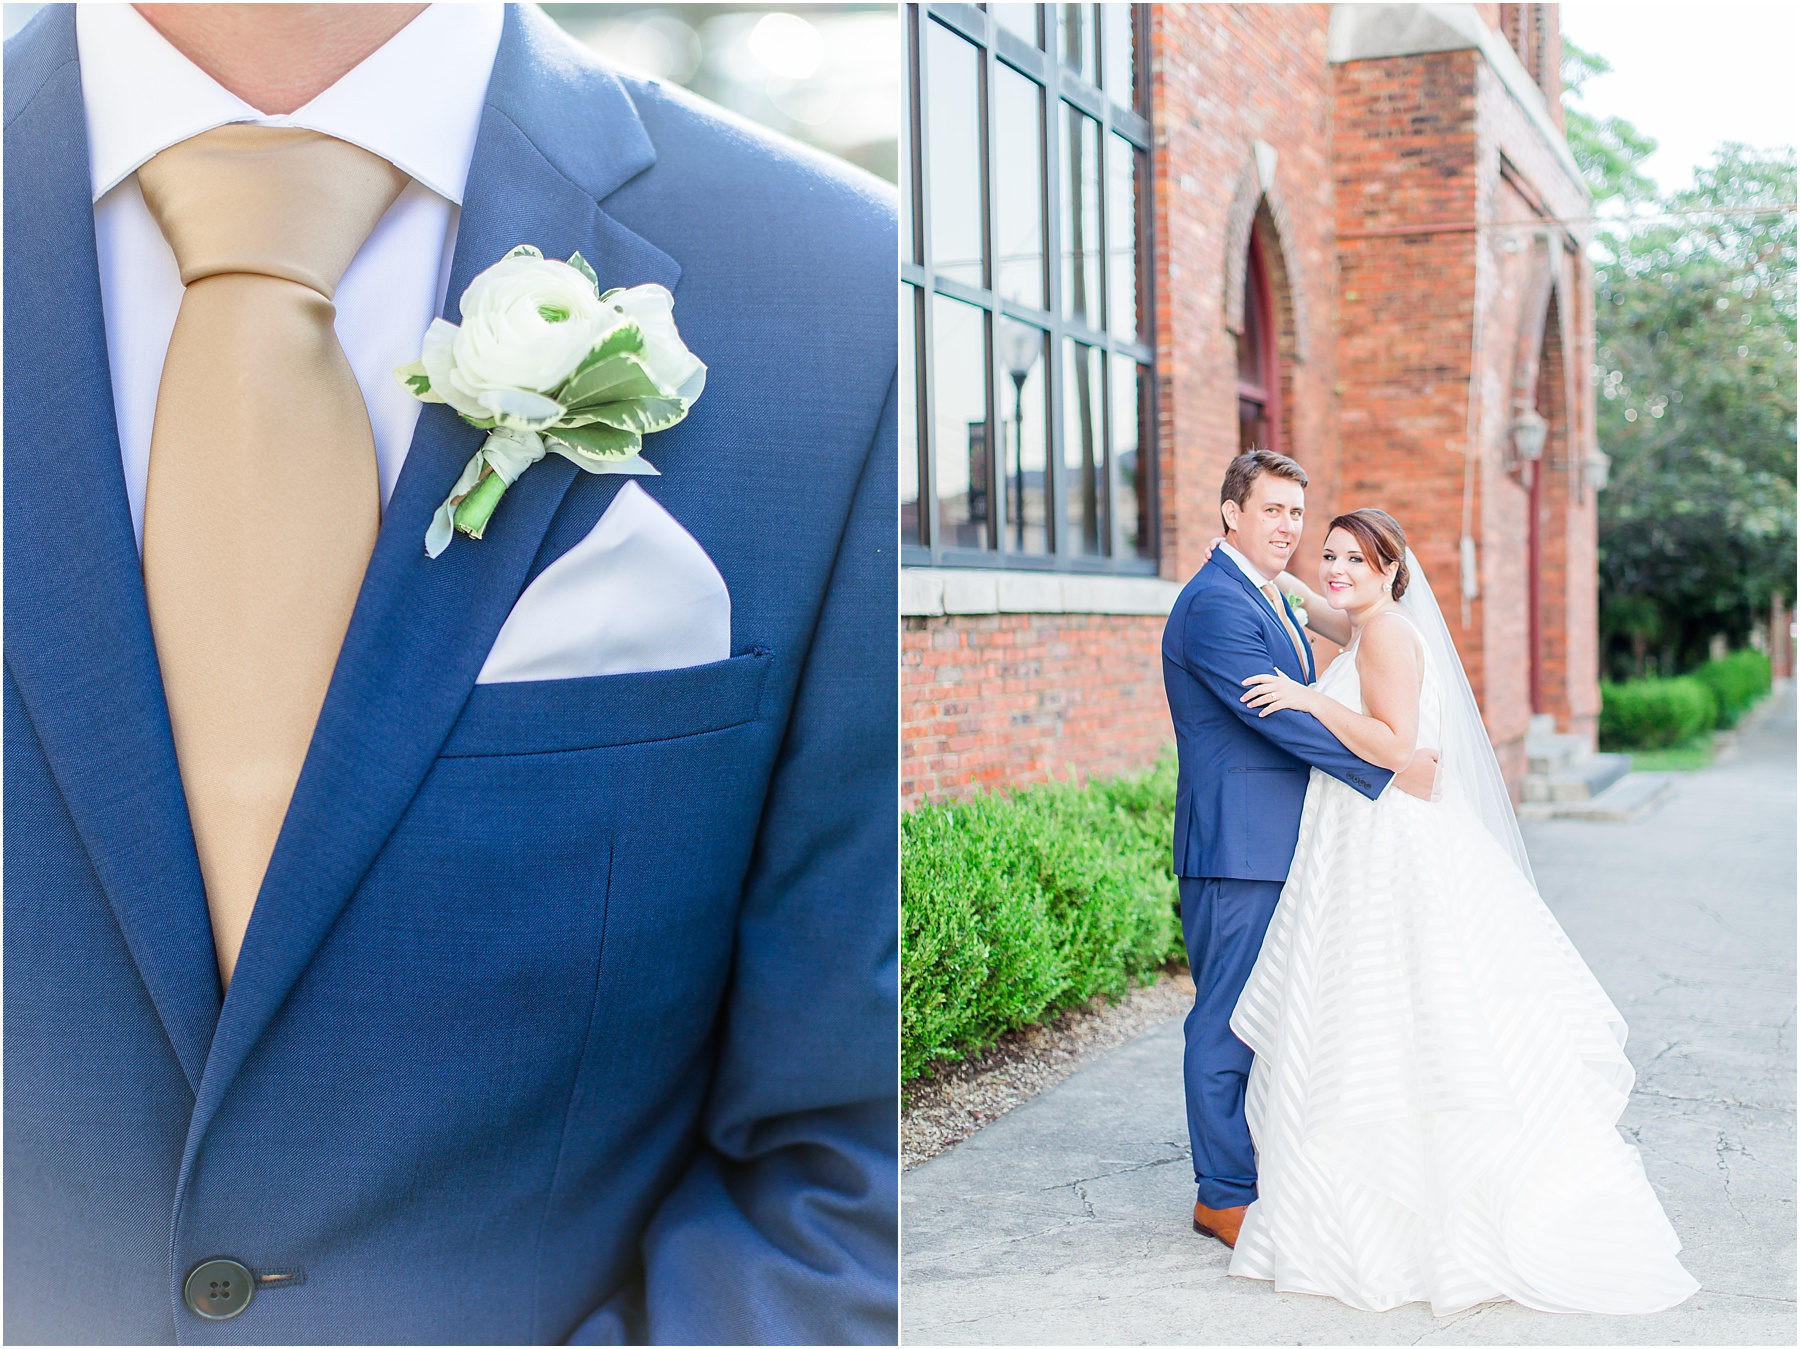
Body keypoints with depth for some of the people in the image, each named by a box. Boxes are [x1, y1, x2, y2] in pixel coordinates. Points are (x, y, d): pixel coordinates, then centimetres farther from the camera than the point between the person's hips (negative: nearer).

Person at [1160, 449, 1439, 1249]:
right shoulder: (1213, 605, -15)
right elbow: (1283, 718, -21)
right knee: (1230, 1018, -2)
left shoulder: (1275, 599, 18)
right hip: (1236, 847, -10)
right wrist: (1388, 771, -19)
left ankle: (1267, 1169, 25)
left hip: (1282, 845, 10)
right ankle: (1223, 1194, 7)